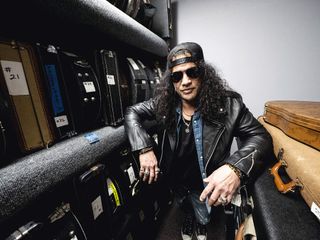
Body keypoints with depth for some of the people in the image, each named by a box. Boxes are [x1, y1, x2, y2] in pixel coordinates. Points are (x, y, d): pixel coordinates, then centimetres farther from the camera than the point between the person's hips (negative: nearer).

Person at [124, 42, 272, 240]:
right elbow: (132, 113, -14)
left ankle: (201, 223, 67)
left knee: (203, 217, 29)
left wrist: (236, 168, -43)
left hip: (203, 184, -1)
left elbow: (260, 136, -23)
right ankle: (189, 217, 70)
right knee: (186, 208, 33)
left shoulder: (228, 104, -25)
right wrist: (145, 148, -28)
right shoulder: (164, 103, -20)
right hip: (174, 179, 2)